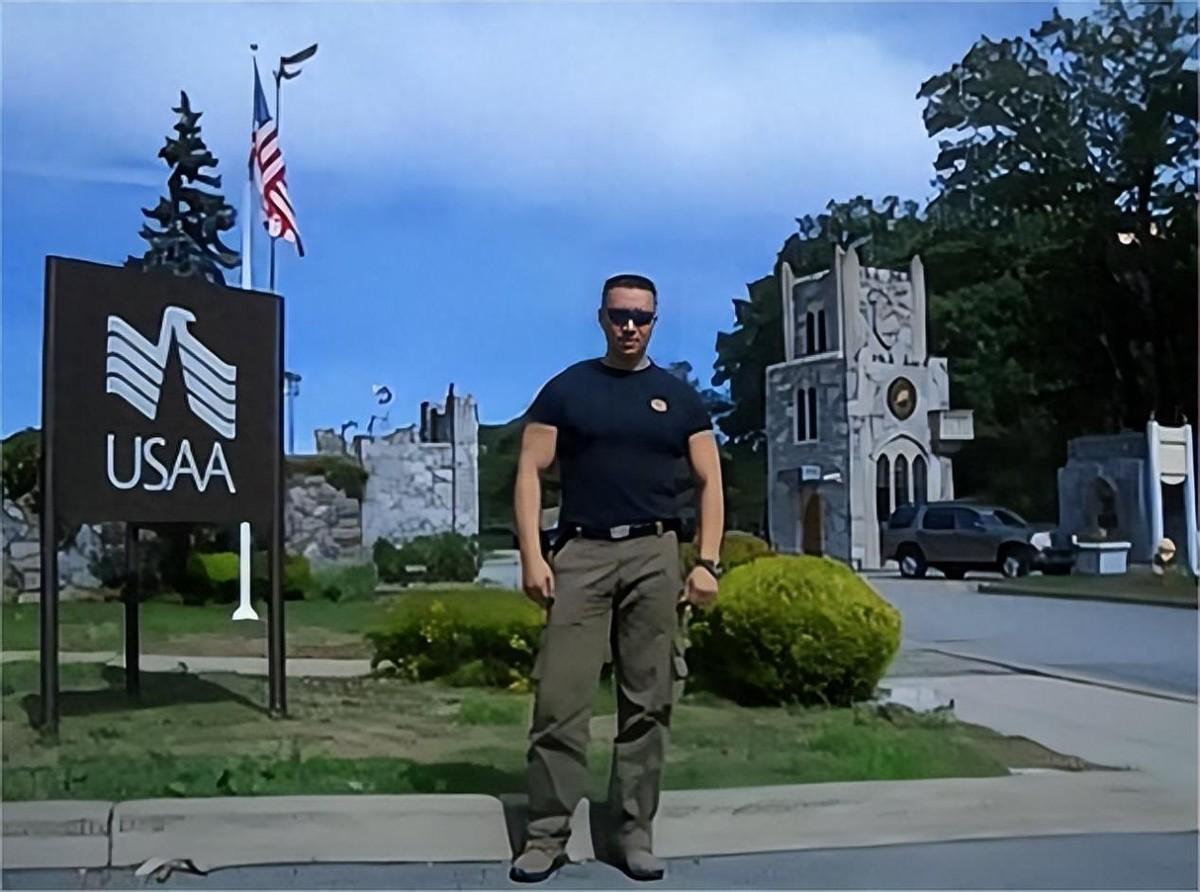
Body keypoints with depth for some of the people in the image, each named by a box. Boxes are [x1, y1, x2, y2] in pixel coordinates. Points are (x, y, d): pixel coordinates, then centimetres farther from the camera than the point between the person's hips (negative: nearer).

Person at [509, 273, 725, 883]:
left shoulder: (678, 397, 11)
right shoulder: (566, 389, 7)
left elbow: (709, 483, 10)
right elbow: (530, 473, 2)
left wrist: (707, 562, -2)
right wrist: (532, 557, -9)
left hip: (654, 555, 2)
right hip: (579, 553, -1)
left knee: (648, 703, 4)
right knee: (559, 700, -5)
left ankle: (633, 833, 14)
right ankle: (546, 837, 3)